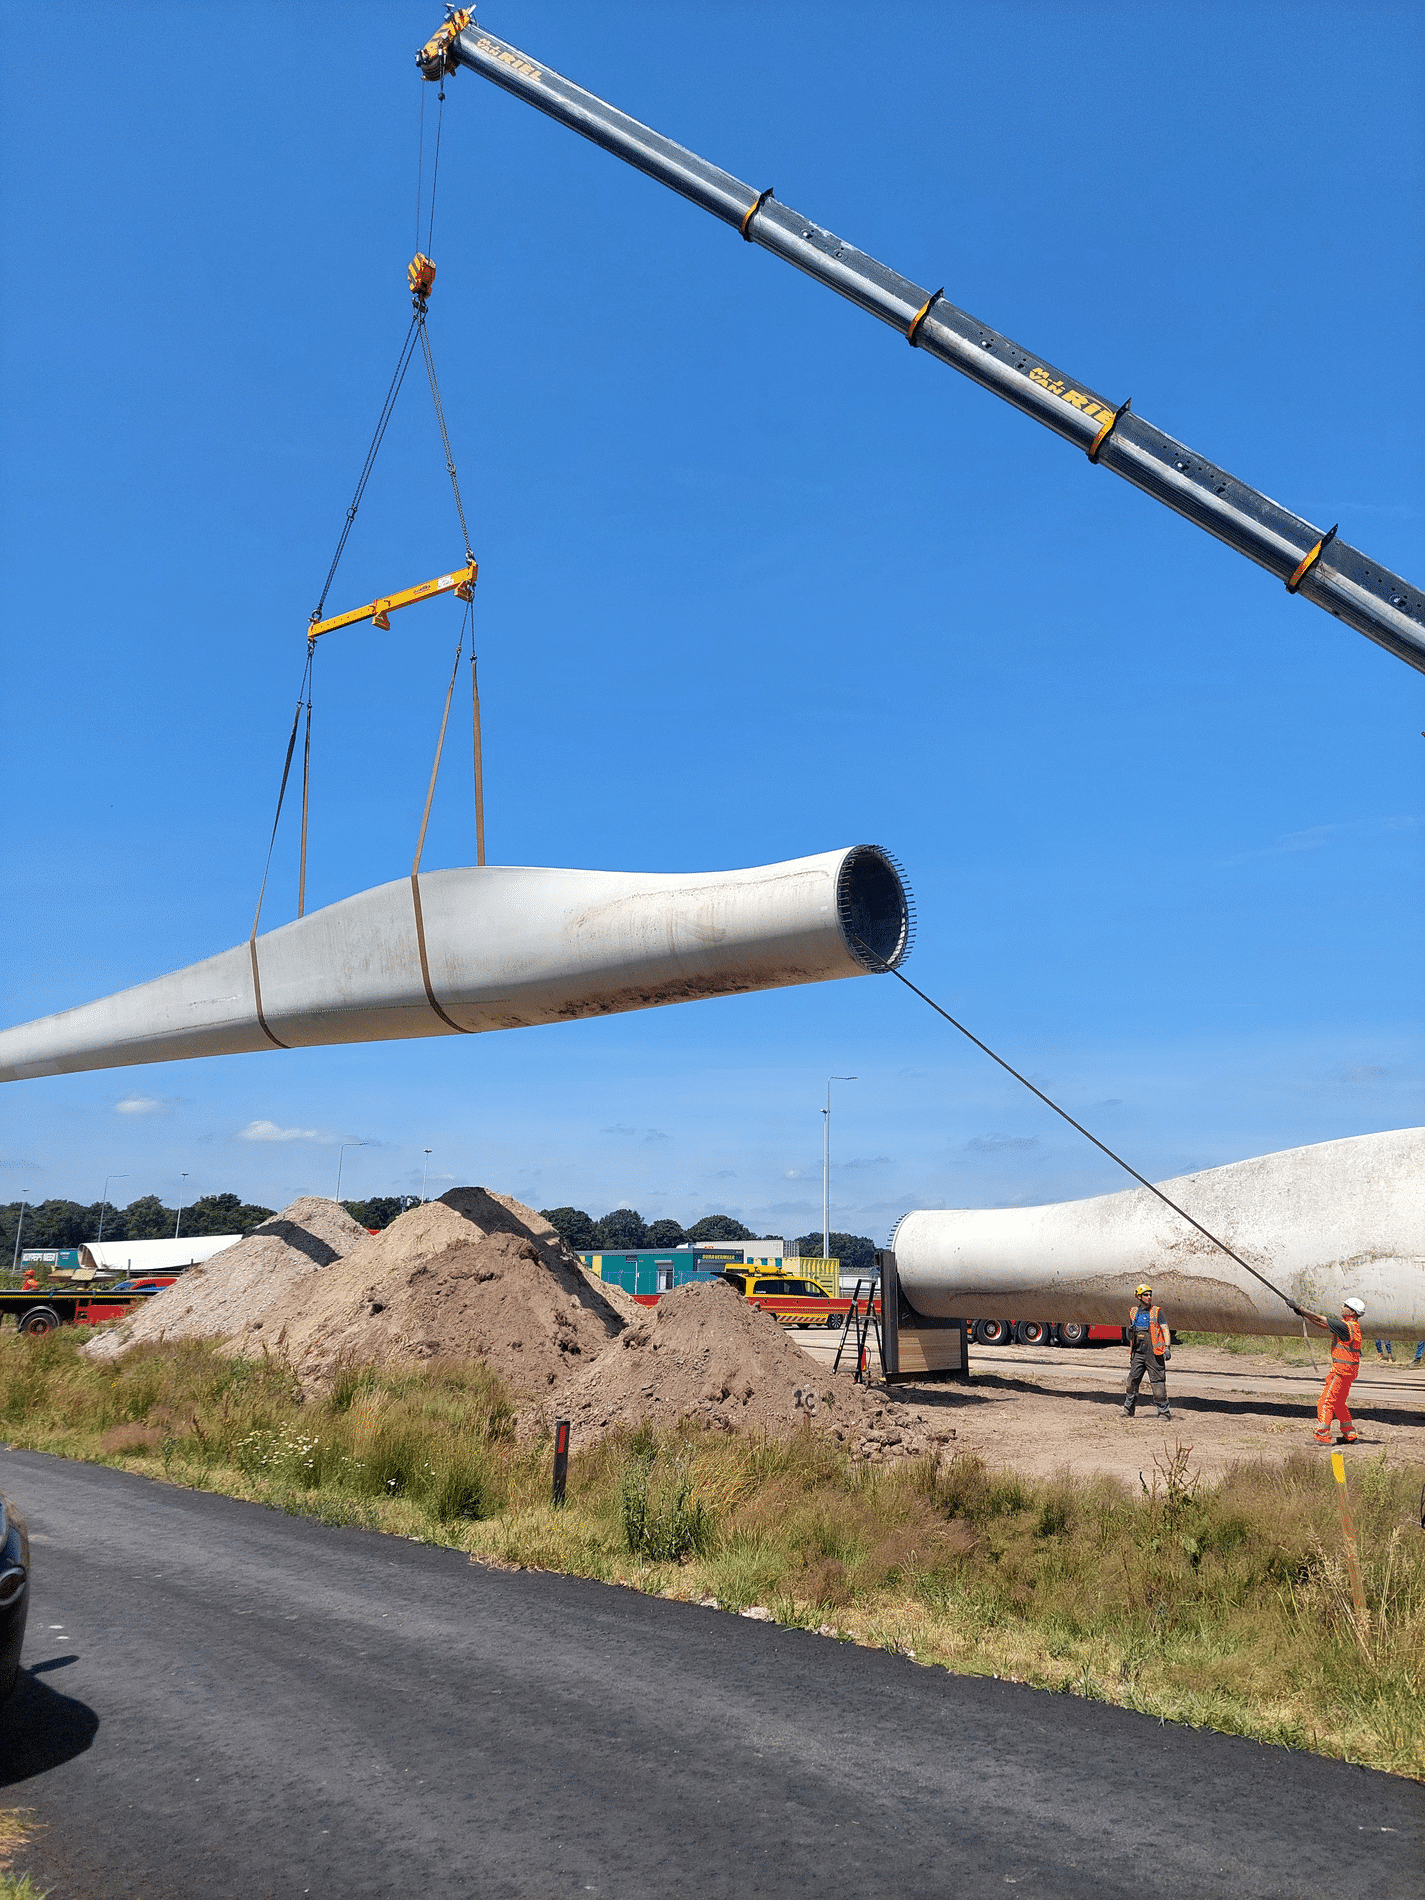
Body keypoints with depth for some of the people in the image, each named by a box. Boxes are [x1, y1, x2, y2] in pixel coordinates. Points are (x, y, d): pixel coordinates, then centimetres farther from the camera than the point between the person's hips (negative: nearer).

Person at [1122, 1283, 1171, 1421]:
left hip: (1153, 1353, -4)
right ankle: (1128, 1409, 15)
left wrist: (1167, 1347, -15)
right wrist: (1130, 1331, -3)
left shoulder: (1156, 1311, 1)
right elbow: (1129, 1334, 21)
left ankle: (1164, 1411, 4)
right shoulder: (1133, 1312, 12)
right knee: (1132, 1380, 4)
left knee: (1158, 1382, -4)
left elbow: (1165, 1329, -4)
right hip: (1138, 1352, 4)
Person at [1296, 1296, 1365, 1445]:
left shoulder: (1346, 1327, -18)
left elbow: (1321, 1321, -16)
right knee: (1339, 1403, 20)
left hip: (1341, 1371, -10)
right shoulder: (1353, 1326, 12)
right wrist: (1304, 1314, 9)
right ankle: (1350, 1435, 26)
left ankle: (1323, 1437, -7)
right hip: (1348, 1371, 10)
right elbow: (1323, 1326, 15)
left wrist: (1302, 1309, -8)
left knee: (1325, 1402, -7)